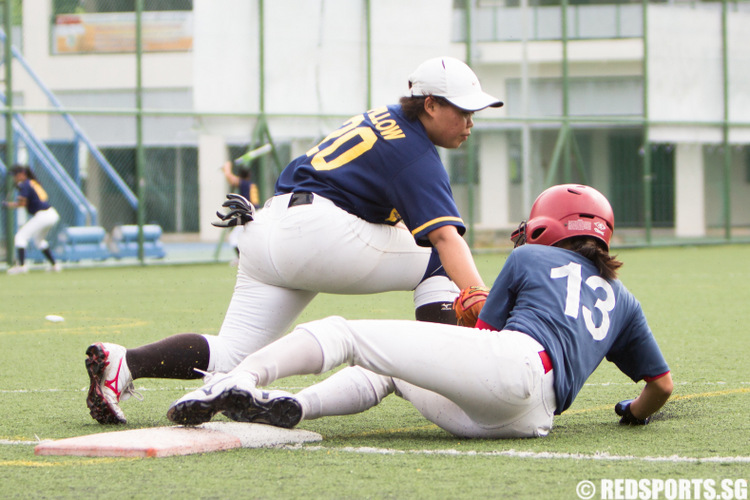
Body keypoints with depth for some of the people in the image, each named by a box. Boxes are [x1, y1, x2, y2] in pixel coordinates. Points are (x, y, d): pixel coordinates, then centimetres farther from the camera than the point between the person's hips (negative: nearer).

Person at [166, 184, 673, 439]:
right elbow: (663, 383, 32)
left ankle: (236, 382, -27)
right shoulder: (622, 299, 31)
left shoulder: (529, 259, 21)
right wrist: (638, 413, 54)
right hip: (528, 421, 5)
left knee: (342, 333, -2)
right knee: (386, 372, 26)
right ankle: (292, 406, -1)